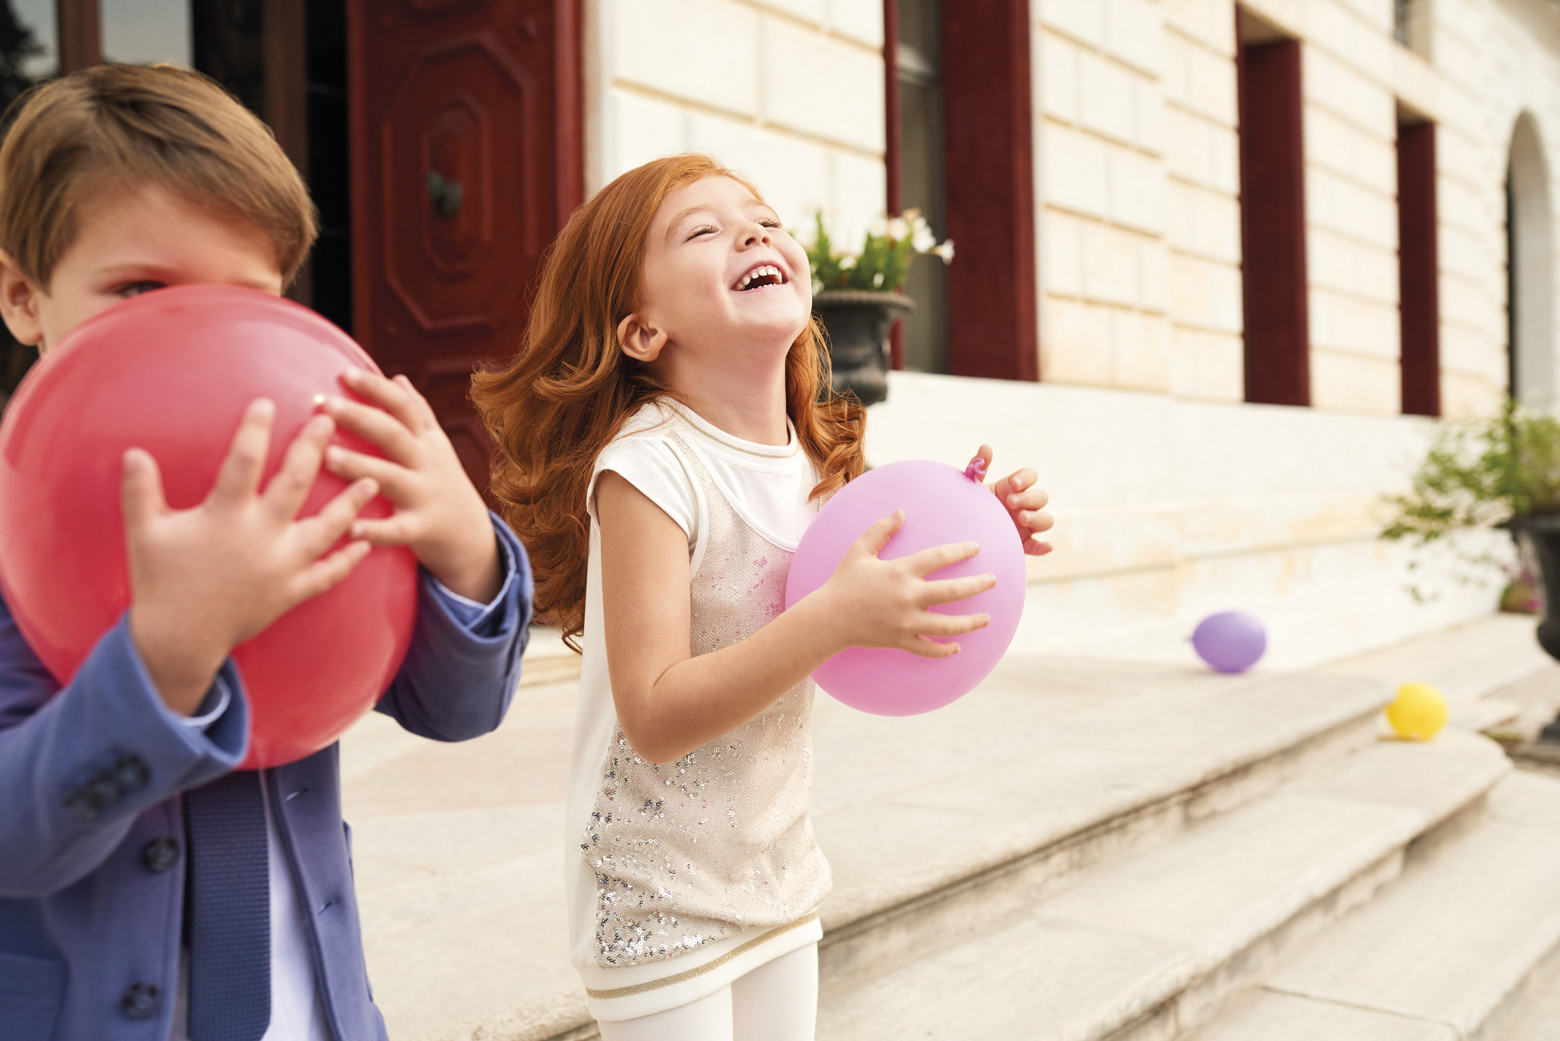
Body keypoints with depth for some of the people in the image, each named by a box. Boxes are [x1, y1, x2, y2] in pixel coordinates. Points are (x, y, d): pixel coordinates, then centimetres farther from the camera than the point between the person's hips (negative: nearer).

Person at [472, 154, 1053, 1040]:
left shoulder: (820, 456, -1)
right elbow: (655, 718, -27)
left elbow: (866, 657, 10)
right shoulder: (651, 467, -23)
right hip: (662, 900, -7)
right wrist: (836, 617, -35)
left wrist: (969, 542, -4)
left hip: (782, 879, 7)